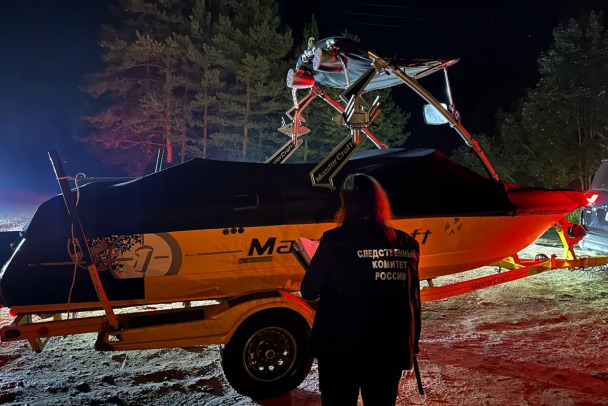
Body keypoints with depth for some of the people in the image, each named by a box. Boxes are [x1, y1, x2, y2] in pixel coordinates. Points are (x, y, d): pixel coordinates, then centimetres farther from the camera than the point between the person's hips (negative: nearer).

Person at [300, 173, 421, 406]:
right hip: (390, 350, 4)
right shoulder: (406, 244, -1)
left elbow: (308, 292, -7)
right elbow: (414, 301, 4)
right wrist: (411, 345, 15)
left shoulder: (335, 240, -13)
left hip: (340, 349, -3)